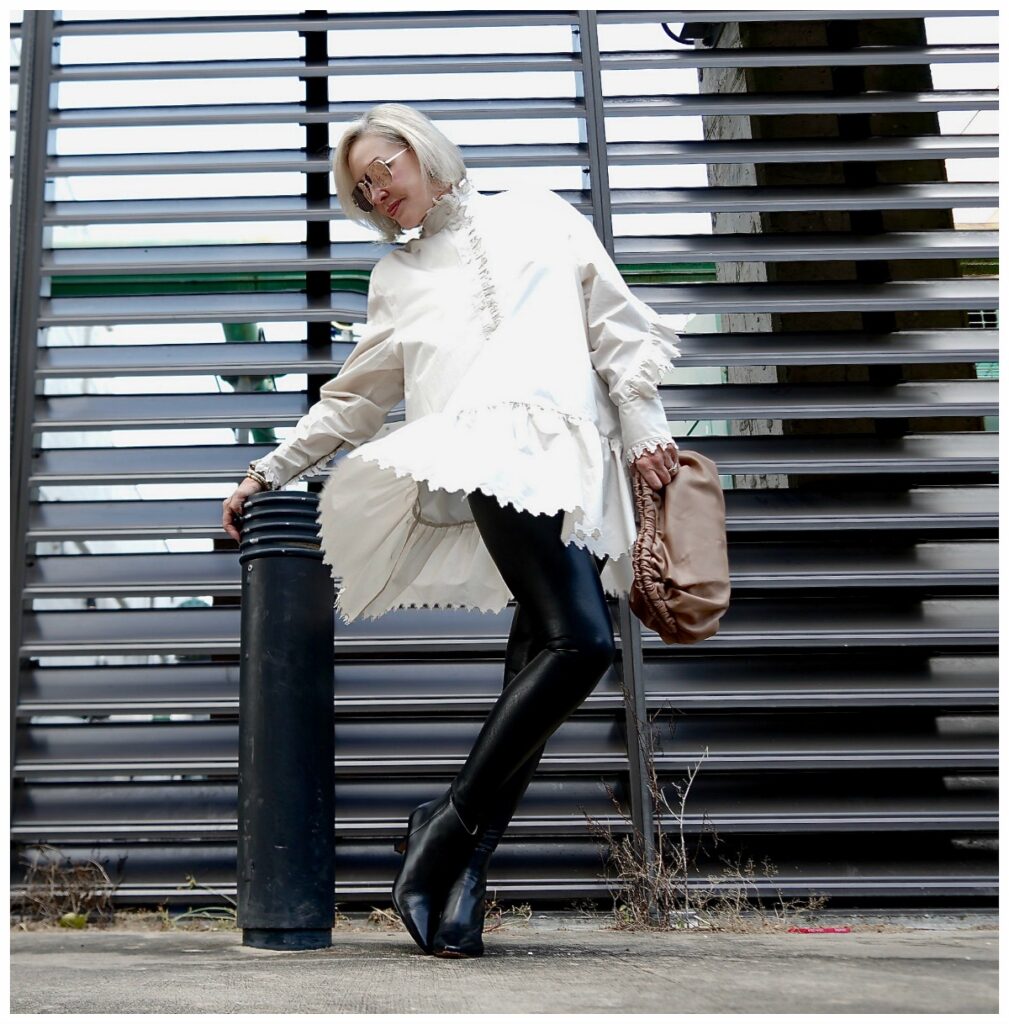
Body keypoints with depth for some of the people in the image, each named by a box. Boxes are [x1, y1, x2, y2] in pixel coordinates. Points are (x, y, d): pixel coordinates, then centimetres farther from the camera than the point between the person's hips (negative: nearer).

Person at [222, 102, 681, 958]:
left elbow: (613, 318, 17)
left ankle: (465, 864, -6)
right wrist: (273, 471, 30)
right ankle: (450, 826, -18)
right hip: (492, 443, -2)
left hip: (576, 459, 2)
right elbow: (356, 396, 31)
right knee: (580, 640, -26)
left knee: (541, 660, -10)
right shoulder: (398, 276, 27)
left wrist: (642, 420, 5)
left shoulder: (539, 216, 24)